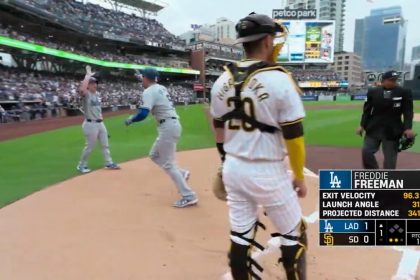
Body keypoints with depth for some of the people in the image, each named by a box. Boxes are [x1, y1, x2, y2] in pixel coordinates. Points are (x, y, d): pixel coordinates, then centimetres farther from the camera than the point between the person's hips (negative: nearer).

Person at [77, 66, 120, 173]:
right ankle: (81, 165, 18)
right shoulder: (86, 94, -13)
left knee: (105, 144, 15)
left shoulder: (98, 94, 11)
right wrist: (88, 75, -27)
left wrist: (101, 117, 15)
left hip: (100, 123, 8)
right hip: (90, 124, -8)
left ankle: (109, 163, 27)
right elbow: (82, 89, -37)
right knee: (90, 146, 1)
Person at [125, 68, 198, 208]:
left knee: (168, 164, -5)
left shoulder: (149, 92, -10)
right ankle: (181, 174, 17)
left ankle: (189, 196, -4)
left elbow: (143, 114, -21)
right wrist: (143, 78, 49)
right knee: (154, 155, 21)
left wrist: (130, 120, -4)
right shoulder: (161, 88, 16)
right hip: (172, 125, 9)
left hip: (168, 127, -9)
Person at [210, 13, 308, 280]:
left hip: (233, 169, 6)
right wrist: (299, 177, 1)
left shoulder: (223, 80, 2)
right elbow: (293, 136, -12)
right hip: (267, 172, -5)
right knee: (293, 235, 16)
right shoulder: (280, 79, -14)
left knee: (240, 236, 16)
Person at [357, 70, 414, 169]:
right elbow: (367, 110, 4)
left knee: (390, 157, 4)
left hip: (392, 130, -1)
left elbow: (408, 111, -4)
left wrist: (408, 128, -16)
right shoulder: (373, 92, 1)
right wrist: (362, 125, -2)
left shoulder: (405, 92, -2)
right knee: (366, 152, -1)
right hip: (373, 128, 1)